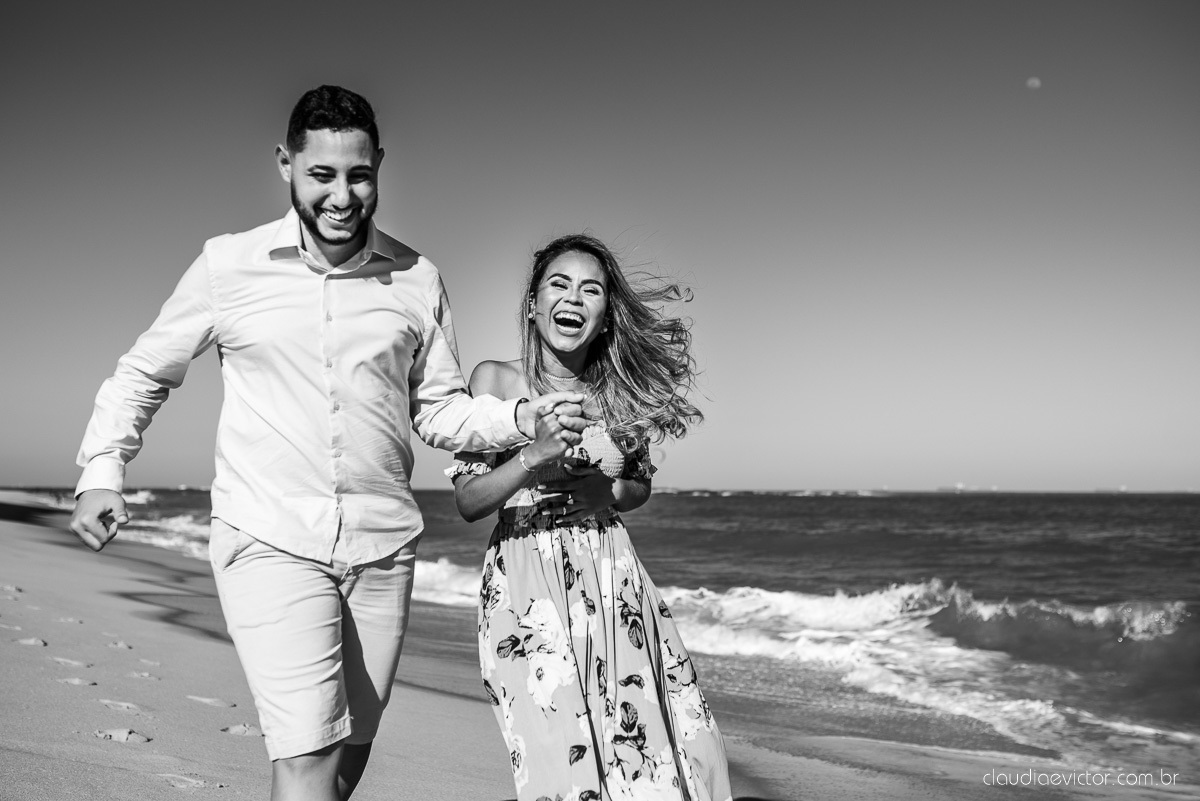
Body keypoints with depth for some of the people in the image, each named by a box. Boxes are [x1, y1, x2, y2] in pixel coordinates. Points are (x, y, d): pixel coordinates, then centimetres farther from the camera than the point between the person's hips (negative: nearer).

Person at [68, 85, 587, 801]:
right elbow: (144, 373, 9)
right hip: (269, 542, -3)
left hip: (383, 547, 3)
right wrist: (101, 472, -4)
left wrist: (528, 417, -10)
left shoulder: (417, 280, 3)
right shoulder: (230, 265, -1)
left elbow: (441, 410, 7)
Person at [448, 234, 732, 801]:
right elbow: (467, 501, -5)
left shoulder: (619, 391, 4)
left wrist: (607, 489, -5)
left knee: (650, 755, 2)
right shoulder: (496, 380, -4)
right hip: (526, 586, -3)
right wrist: (534, 456, -20)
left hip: (613, 581, 3)